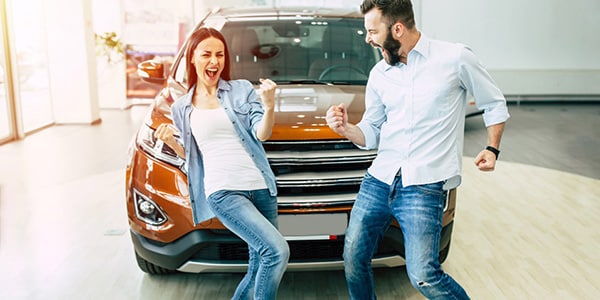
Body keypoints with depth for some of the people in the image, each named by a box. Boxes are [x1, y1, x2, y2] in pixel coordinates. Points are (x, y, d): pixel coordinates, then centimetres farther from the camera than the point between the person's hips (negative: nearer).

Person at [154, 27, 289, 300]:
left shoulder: (242, 89, 8)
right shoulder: (181, 108, 12)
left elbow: (262, 133, -4)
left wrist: (269, 106, -22)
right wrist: (170, 142, 1)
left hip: (260, 187, 3)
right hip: (223, 192, -2)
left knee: (259, 267, 9)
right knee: (277, 250, -20)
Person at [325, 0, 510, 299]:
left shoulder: (455, 58, -3)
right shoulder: (379, 74, 10)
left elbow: (494, 104, 9)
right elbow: (371, 133, 13)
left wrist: (491, 148, -2)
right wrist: (346, 129, -7)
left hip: (424, 186, -5)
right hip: (378, 180, 5)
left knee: (422, 276, -12)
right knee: (353, 259, 7)